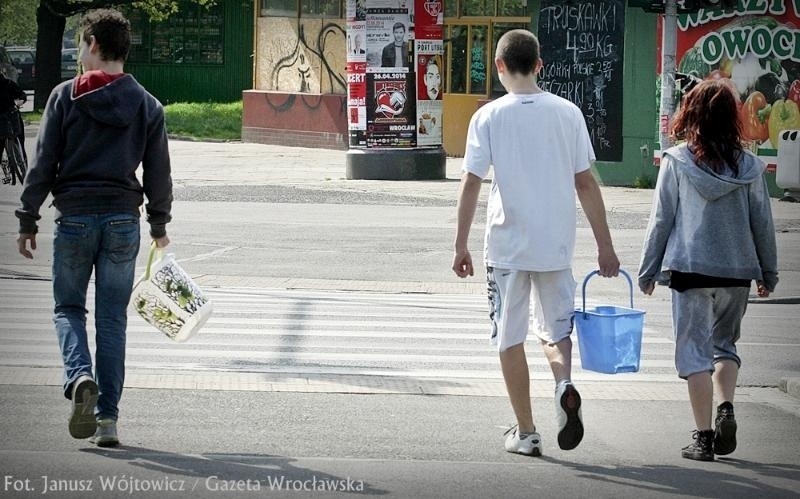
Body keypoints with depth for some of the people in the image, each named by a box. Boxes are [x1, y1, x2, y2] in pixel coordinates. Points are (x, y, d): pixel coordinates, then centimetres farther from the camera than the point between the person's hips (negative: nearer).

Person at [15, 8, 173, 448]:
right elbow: (158, 172, 9)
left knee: (68, 307, 12)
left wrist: (28, 219, 3)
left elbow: (43, 163, -4)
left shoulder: (66, 96, -3)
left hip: (74, 217, -2)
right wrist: (159, 224, 21)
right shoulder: (146, 105, 5)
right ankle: (107, 418, 5)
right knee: (112, 319, 7)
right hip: (123, 221, 2)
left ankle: (80, 376, -17)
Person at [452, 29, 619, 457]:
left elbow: (471, 184, -7)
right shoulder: (567, 113, 1)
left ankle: (525, 432, 11)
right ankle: (564, 383, -13)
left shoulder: (488, 117, -5)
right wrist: (604, 245, 7)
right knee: (555, 329, 17)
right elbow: (585, 184, 2)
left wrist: (461, 246, 0)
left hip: (507, 245, -2)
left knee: (510, 338, 8)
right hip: (556, 245, 2)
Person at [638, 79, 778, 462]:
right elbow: (762, 222, 7)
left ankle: (703, 437, 0)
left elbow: (661, 220, -3)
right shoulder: (749, 165, 1)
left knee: (694, 351, 4)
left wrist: (648, 271, 6)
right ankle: (725, 408, -4)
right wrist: (768, 273, 17)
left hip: (690, 269, -3)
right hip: (738, 271, 3)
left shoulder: (676, 161, -6)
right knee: (725, 344, 19)